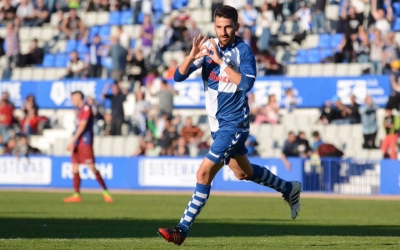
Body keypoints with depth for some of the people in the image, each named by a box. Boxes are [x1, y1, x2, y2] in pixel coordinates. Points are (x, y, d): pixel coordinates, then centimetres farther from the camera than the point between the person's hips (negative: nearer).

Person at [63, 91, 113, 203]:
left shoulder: (86, 108, -10)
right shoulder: (80, 109, 18)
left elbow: (82, 126, -17)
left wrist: (72, 141, -19)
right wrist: (73, 143, 19)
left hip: (85, 142, -9)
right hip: (78, 143, 9)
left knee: (91, 167, -11)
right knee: (75, 168, 4)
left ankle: (105, 191, -5)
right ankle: (76, 195, 4)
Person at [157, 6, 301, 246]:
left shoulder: (244, 51, -15)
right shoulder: (208, 47, 0)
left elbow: (246, 83, -29)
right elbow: (179, 76, -7)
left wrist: (220, 60, -30)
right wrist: (192, 56, -26)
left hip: (234, 123, -8)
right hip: (218, 123, 8)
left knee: (205, 172, -16)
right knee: (244, 172, 24)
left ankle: (183, 229, -13)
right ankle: (290, 189, 46)